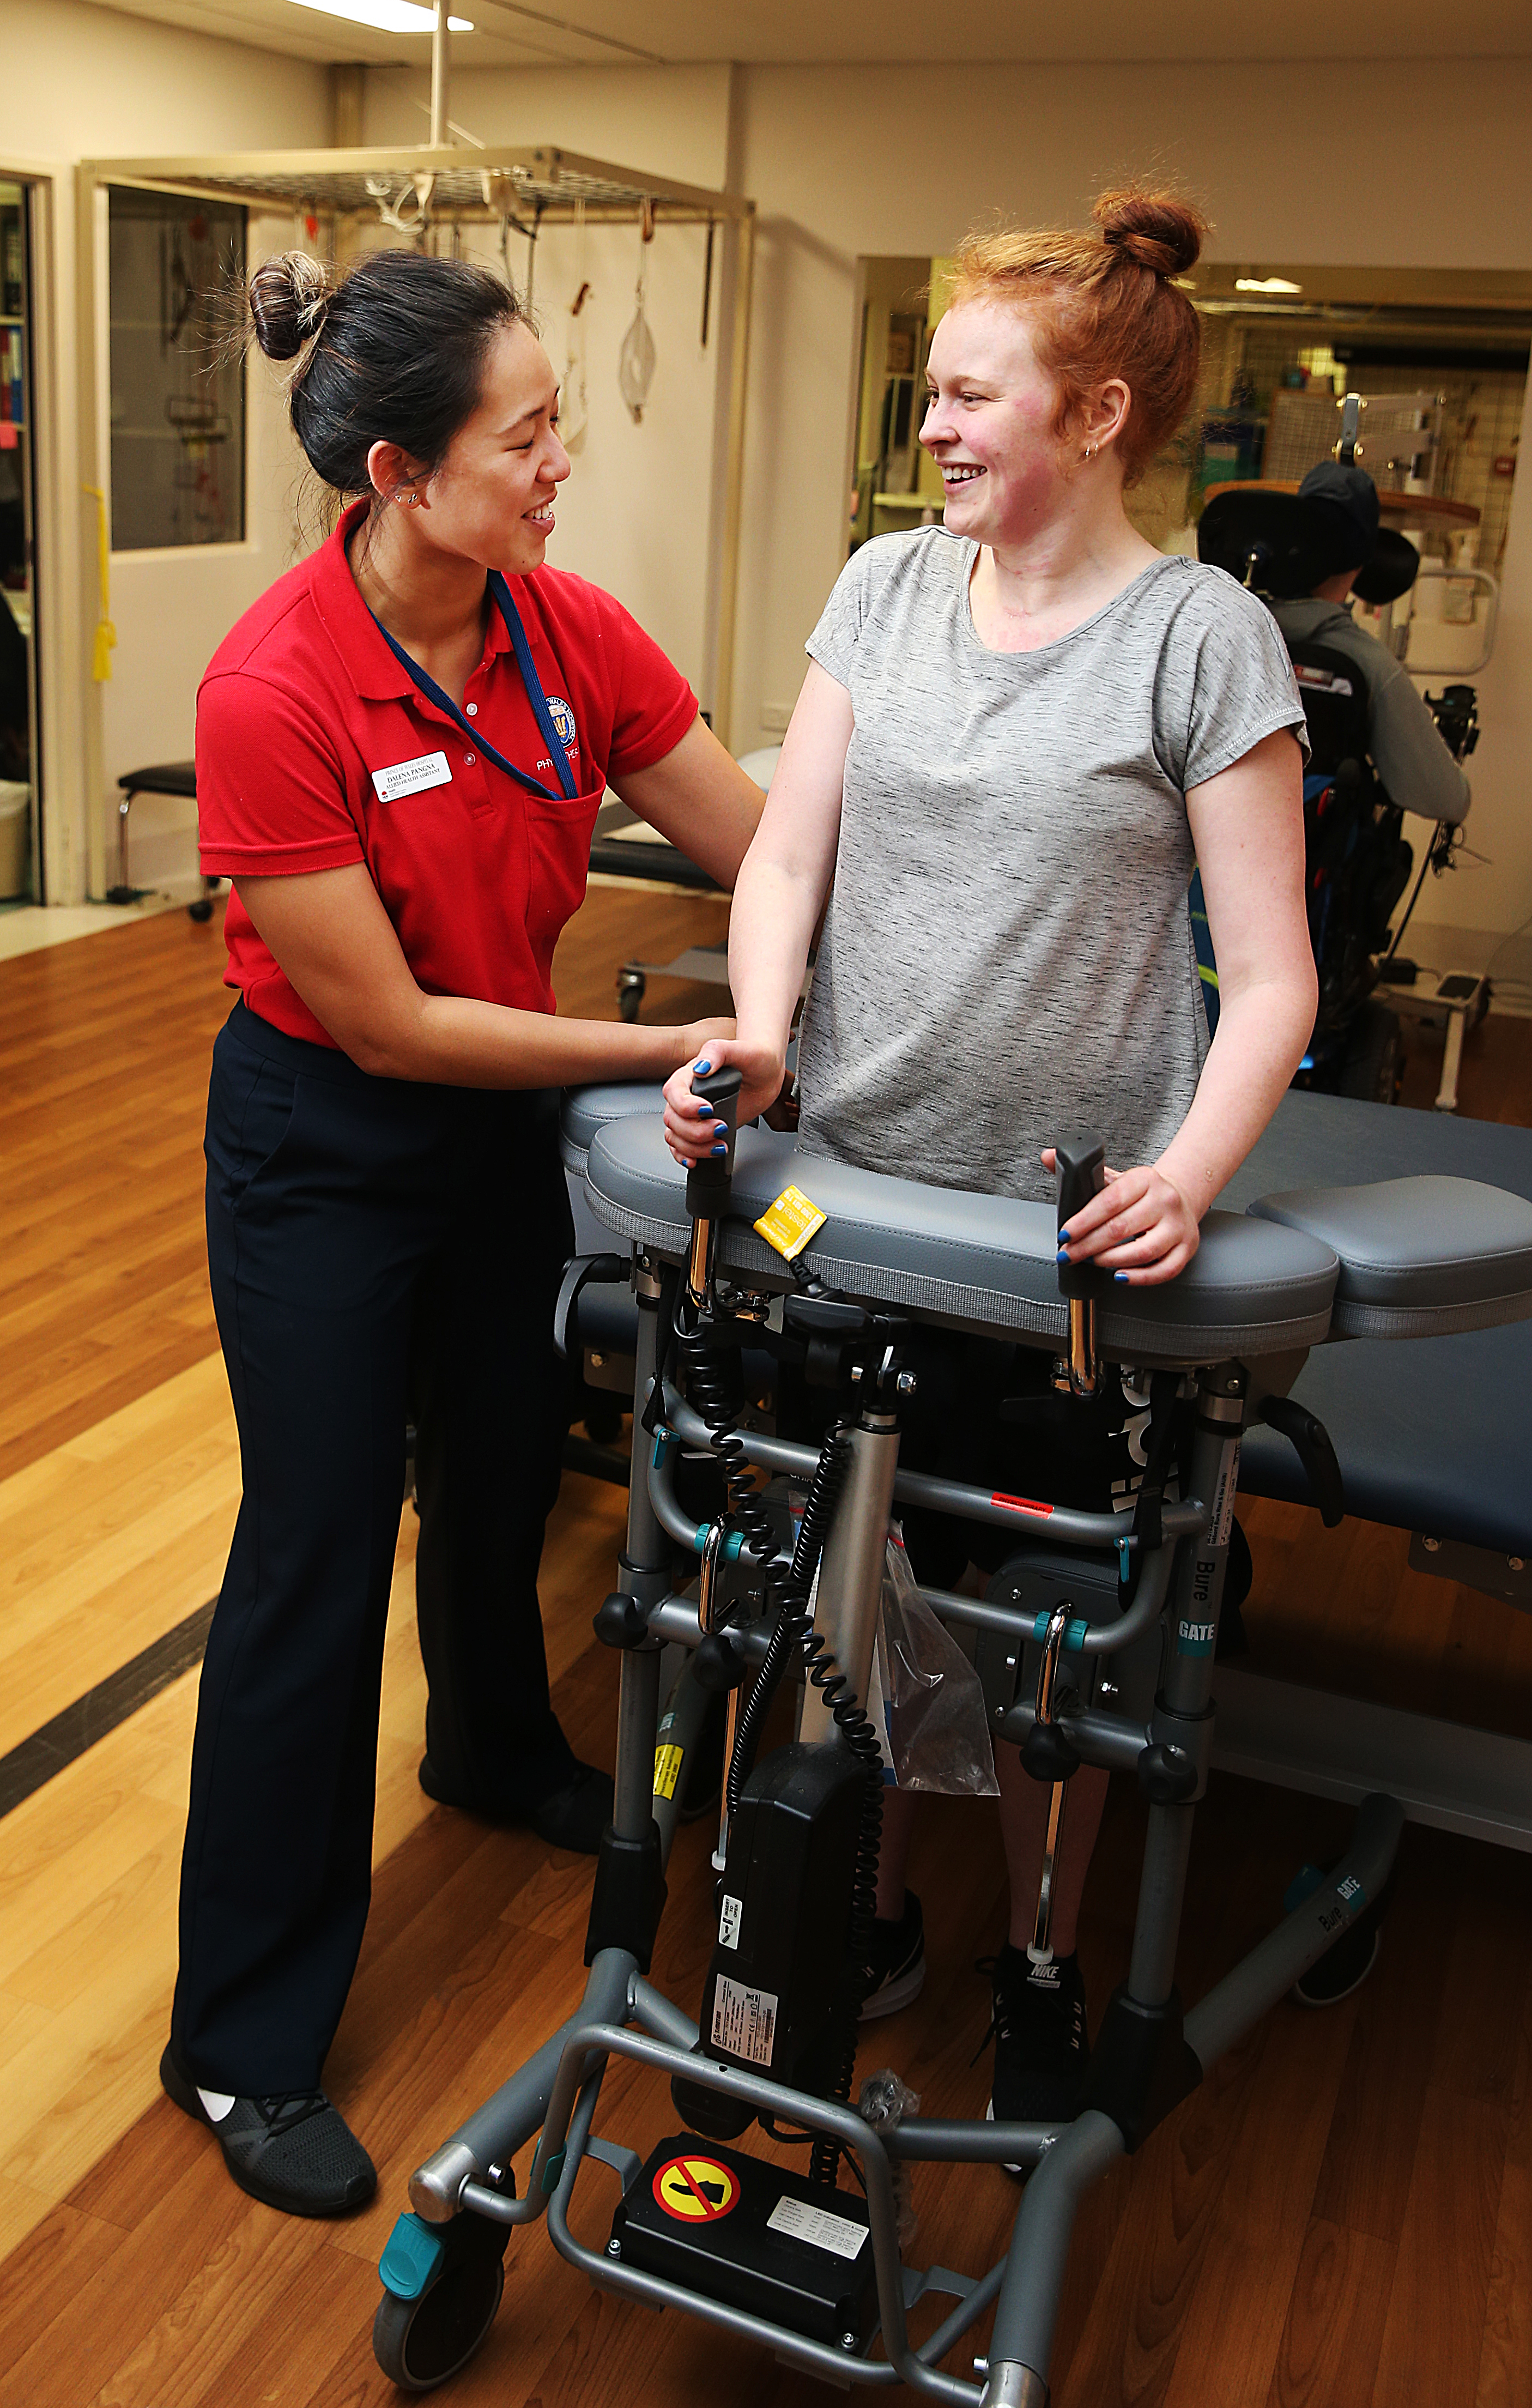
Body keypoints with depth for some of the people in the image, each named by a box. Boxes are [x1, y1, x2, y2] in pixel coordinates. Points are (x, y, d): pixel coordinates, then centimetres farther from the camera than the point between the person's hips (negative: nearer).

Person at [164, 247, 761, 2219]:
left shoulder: (569, 634, -10)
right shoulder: (273, 688, -27)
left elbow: (770, 848, -5)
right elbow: (383, 1022, -23)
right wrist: (671, 1053, -21)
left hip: (508, 1118, 6)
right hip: (322, 1150, -6)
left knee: (504, 1467, 24)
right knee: (318, 1553, 1)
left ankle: (495, 1748, 56)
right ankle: (244, 2042, 20)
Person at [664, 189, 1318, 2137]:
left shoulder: (1202, 634, -8)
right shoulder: (886, 584, 6)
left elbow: (1271, 975, -10)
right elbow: (786, 852, 2)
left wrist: (1191, 1175, -26)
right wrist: (756, 1032, -16)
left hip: (1065, 1222, -4)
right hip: (850, 1182, 4)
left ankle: (1041, 1969, 36)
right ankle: (877, 1913, 41)